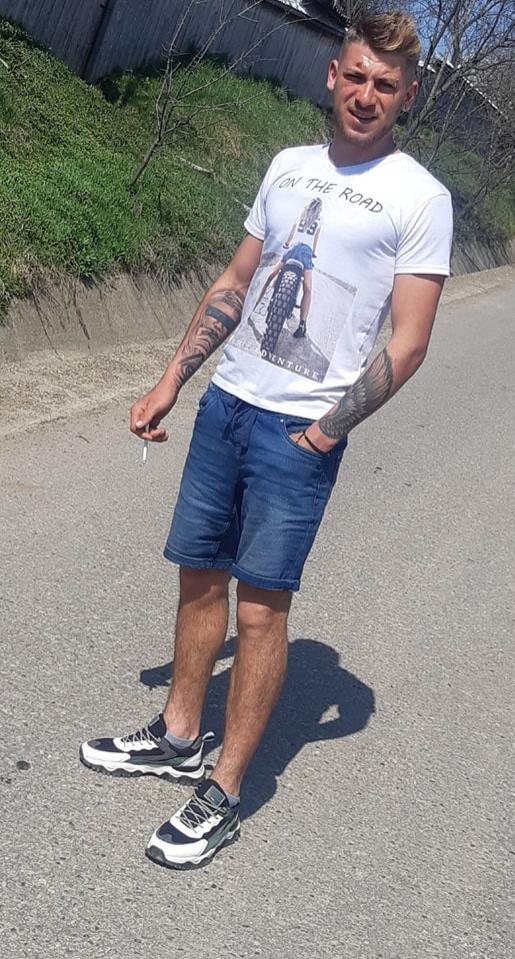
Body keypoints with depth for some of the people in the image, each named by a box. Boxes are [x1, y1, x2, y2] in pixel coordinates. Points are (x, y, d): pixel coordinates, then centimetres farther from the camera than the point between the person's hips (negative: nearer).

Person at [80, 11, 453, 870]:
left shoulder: (419, 198, -4)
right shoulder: (288, 166, 13)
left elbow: (407, 344, -7)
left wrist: (328, 429, -13)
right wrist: (171, 381, 13)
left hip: (301, 430, -5)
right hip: (226, 402, 6)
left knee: (261, 606, -2)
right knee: (200, 575, 12)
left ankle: (220, 798, 10)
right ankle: (177, 738, 30)